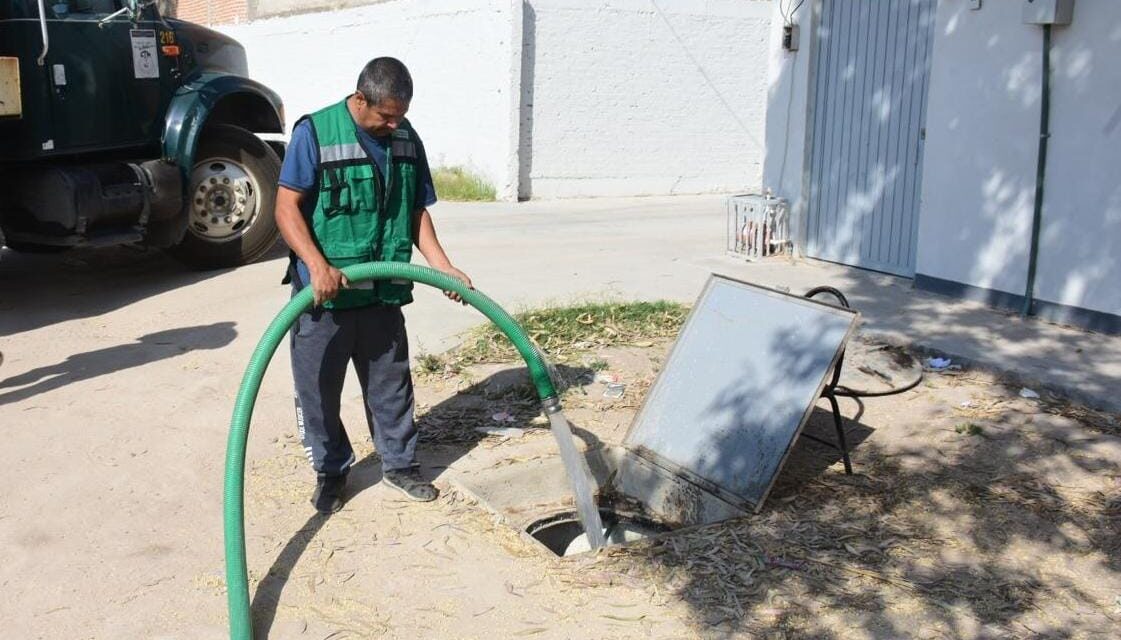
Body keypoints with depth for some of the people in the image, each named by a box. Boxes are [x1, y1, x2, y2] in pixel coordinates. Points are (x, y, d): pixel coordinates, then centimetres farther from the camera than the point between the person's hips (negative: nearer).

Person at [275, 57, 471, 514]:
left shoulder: (407, 140, 5)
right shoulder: (315, 132, -11)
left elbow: (416, 212, 11)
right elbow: (286, 207, -13)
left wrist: (443, 268, 1)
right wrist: (317, 265, -25)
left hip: (382, 293, 4)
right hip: (323, 292, -4)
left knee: (391, 385, 14)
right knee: (318, 388, 7)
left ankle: (399, 463, 31)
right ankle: (330, 471, 26)